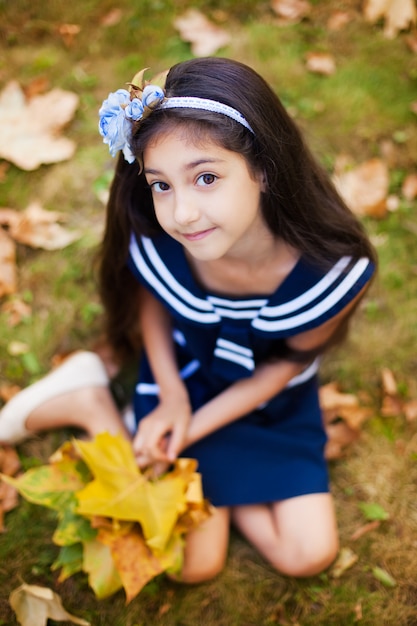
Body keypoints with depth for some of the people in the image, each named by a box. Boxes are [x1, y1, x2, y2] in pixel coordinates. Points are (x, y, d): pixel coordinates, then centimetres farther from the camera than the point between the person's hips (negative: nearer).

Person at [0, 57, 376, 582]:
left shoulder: (338, 270, -33)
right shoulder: (153, 244, -31)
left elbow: (288, 361, -14)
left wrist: (194, 429, -18)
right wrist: (171, 398, -13)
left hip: (271, 399, 2)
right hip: (182, 380, -1)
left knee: (309, 554, 0)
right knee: (193, 562, 2)